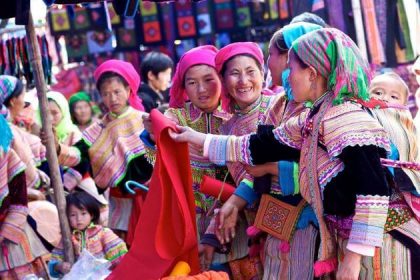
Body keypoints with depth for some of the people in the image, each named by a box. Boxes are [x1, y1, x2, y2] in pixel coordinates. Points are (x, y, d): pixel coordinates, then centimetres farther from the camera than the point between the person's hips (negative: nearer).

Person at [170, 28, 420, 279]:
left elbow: (374, 192, -24)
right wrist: (196, 138, 27)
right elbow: (259, 148, 22)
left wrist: (354, 256, -22)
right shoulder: (311, 122, 11)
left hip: (379, 244, -9)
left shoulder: (345, 117, -17)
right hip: (349, 241, 9)